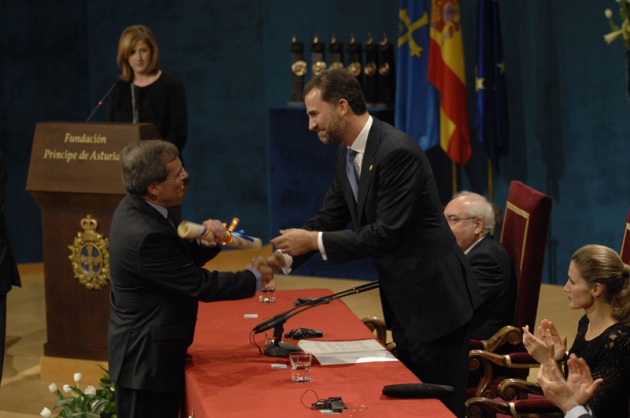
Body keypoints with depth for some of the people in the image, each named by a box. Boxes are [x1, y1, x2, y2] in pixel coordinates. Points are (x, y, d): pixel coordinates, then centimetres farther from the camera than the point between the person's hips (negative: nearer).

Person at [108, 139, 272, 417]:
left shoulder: (134, 209, 3)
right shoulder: (145, 235, -27)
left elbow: (181, 261, 13)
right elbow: (199, 284, -20)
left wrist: (205, 243, -7)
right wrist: (254, 279, -7)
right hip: (148, 361, -10)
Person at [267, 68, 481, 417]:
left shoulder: (397, 152, -23)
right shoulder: (347, 154, 6)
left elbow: (387, 233, -25)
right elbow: (328, 218, 12)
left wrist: (315, 241, -21)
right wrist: (285, 257, -3)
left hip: (434, 299, -10)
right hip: (402, 298, 10)